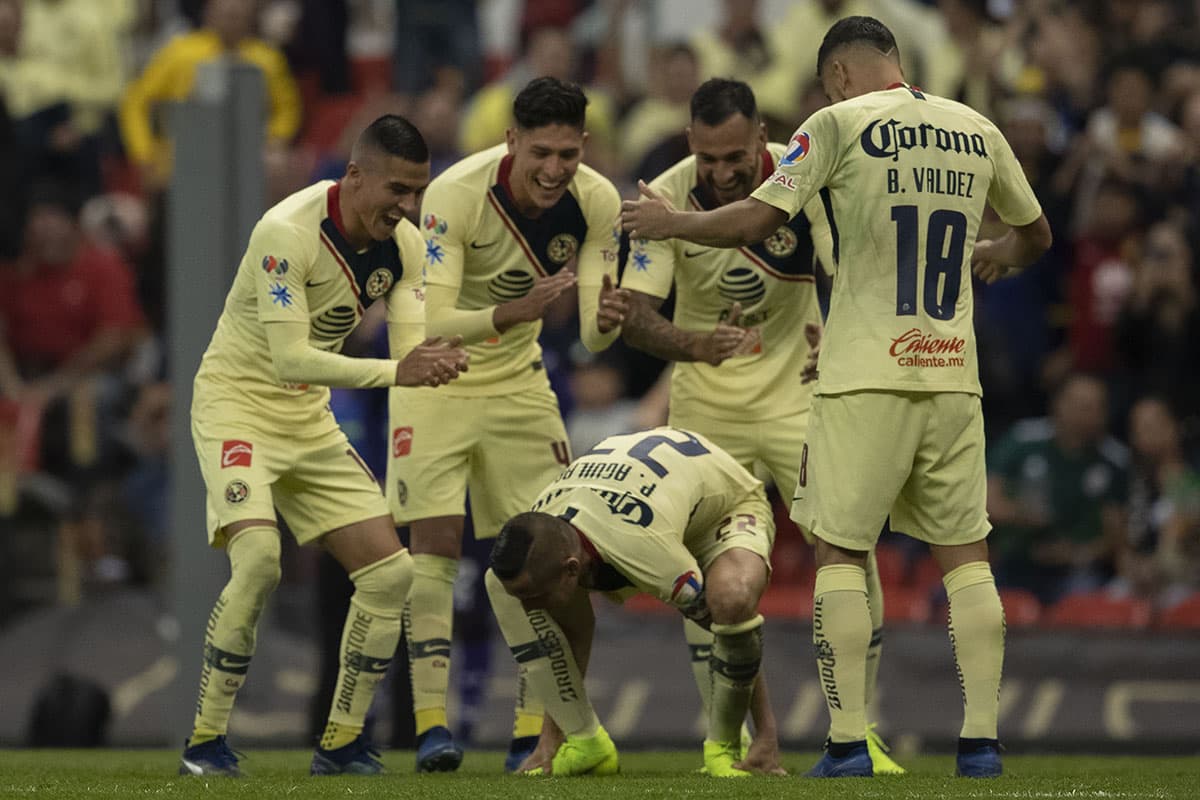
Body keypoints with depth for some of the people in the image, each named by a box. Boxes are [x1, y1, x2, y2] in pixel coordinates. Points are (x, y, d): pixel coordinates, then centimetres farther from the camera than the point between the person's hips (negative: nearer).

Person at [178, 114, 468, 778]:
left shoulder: (405, 245, -3)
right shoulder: (288, 233, -26)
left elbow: (412, 343, -8)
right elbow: (289, 358, -31)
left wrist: (441, 362, -33)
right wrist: (395, 371, -39)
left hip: (309, 418, 7)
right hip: (237, 402, -7)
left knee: (390, 572, -2)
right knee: (257, 557, -28)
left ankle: (341, 742, 10)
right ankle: (204, 742, -17)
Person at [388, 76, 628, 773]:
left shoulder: (596, 203, -16)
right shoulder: (455, 195, -29)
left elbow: (591, 335, -13)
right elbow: (432, 320, -35)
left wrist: (607, 319, -37)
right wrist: (512, 312, -53)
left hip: (519, 385, 4)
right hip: (437, 381, -4)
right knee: (436, 544, -13)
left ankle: (533, 732, 5)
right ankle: (431, 722, -11)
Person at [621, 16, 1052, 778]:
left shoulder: (841, 124, -3)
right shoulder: (976, 130, 11)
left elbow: (755, 221, -7)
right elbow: (1035, 235, 25)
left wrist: (670, 221, 10)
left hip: (868, 373, -4)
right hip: (953, 373, 4)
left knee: (842, 550, 2)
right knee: (966, 552, 9)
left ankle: (849, 741, -4)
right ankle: (982, 738, 4)